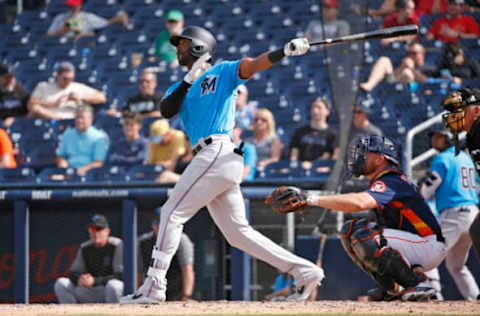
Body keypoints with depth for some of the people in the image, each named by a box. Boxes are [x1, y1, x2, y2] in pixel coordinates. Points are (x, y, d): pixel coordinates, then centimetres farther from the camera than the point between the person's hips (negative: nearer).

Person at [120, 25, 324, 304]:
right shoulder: (180, 88, 26)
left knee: (173, 213, -9)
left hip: (219, 152, -8)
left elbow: (255, 64, -7)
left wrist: (286, 50, -25)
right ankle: (304, 271, 5)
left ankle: (154, 286, -10)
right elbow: (167, 110, 6)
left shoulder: (223, 72, 8)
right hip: (210, 158, 8)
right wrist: (189, 81, -6)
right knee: (238, 232, 5)